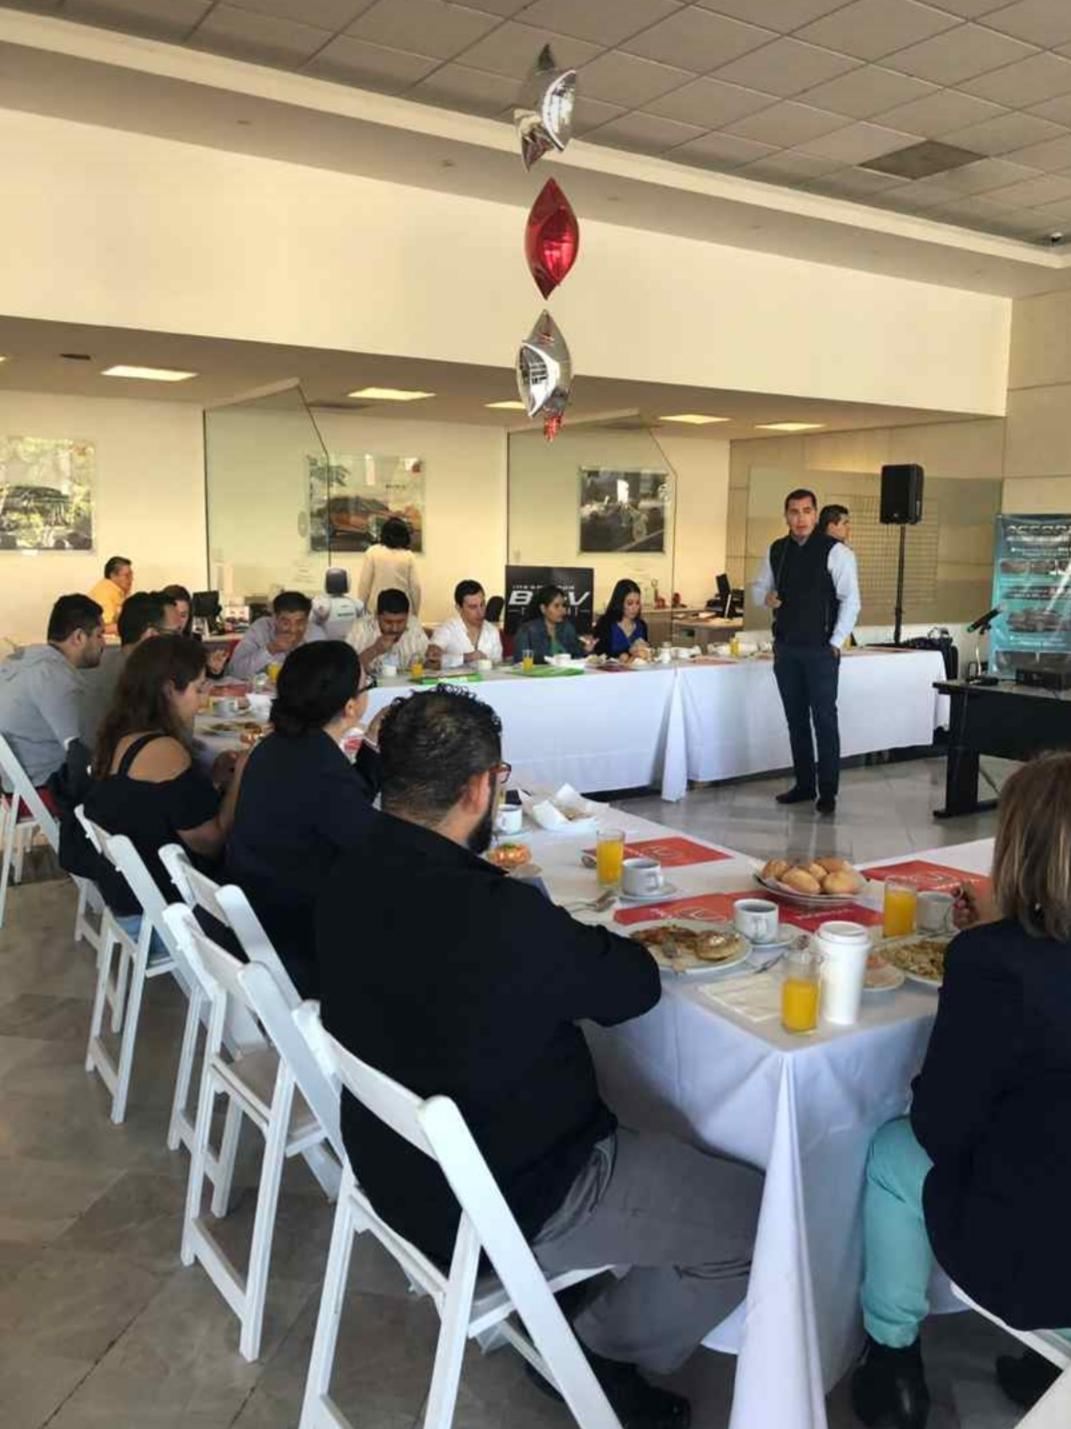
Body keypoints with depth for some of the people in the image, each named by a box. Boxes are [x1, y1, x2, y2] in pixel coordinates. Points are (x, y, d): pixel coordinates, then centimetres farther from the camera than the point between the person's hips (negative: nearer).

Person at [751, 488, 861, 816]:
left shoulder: (835, 551, -7)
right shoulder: (775, 551, 8)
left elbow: (850, 600, -7)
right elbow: (759, 587, 21)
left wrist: (836, 642, -11)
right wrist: (766, 596, -2)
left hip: (820, 650, -5)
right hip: (785, 648, 5)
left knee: (824, 719, -3)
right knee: (795, 718, 11)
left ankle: (828, 791, 5)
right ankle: (803, 785, 22)